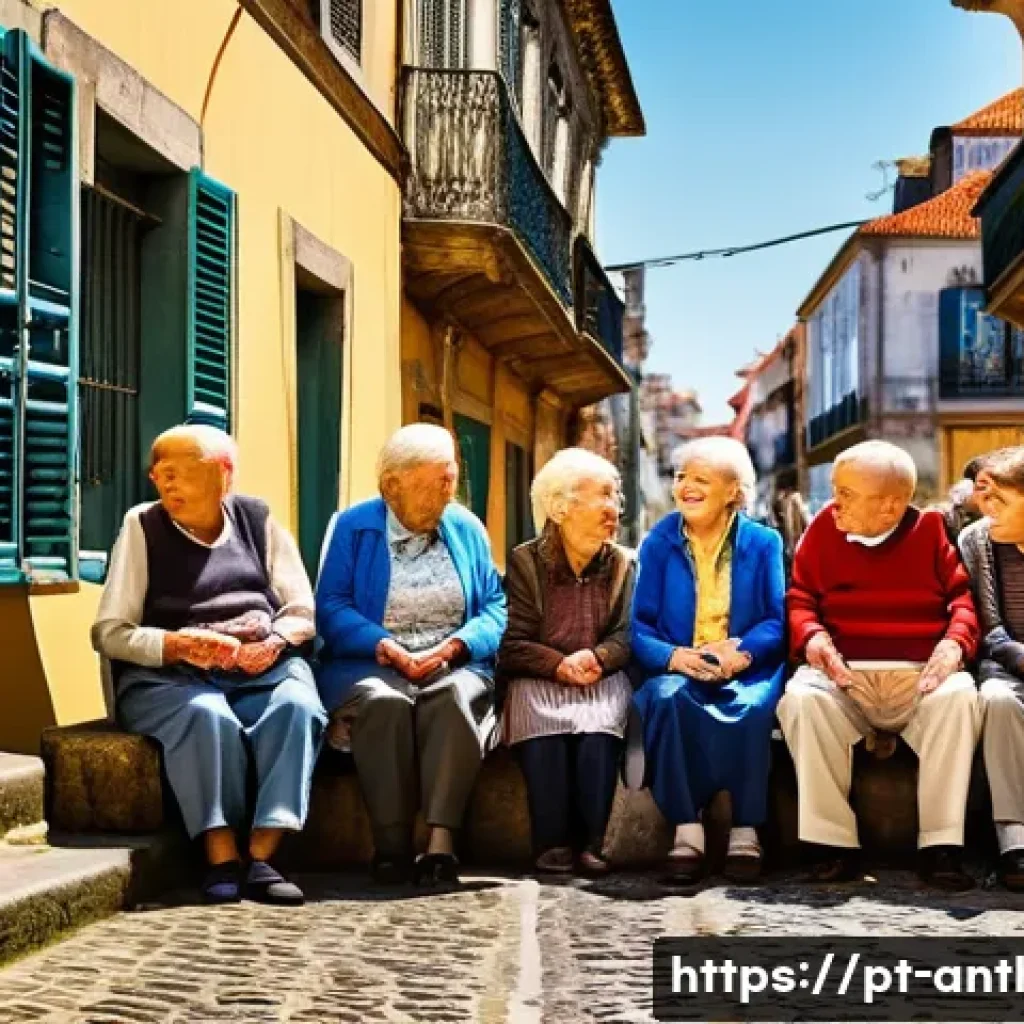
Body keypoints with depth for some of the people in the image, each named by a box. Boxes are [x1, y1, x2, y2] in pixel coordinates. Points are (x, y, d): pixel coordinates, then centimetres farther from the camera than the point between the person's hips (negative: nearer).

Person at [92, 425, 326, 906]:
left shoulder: (258, 520, 12)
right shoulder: (143, 526, 6)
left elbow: (301, 612, 11)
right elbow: (110, 632, 0)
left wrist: (274, 643, -11)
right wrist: (178, 645, -17)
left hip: (262, 669, 2)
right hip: (166, 674, -2)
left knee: (297, 707, -31)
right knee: (207, 716, -36)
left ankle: (261, 856, -31)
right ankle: (222, 856, -29)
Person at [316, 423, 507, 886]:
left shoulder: (465, 528, 14)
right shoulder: (353, 527, 6)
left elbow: (495, 608, 8)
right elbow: (330, 608, -2)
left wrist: (455, 645, -11)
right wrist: (385, 646, -18)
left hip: (453, 665, 2)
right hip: (372, 665, -1)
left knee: (454, 697, -34)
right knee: (384, 701, -36)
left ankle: (442, 841, -39)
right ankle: (391, 845, -33)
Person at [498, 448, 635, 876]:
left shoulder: (621, 563, 11)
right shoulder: (525, 560, 4)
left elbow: (626, 636, 2)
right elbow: (516, 643, -3)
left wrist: (595, 658, -20)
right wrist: (561, 665, -21)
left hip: (602, 677, 1)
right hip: (539, 679, -1)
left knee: (598, 725, -32)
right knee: (543, 725, -33)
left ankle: (592, 842, -30)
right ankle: (552, 843, -29)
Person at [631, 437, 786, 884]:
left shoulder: (763, 542, 7)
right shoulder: (659, 542, 8)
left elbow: (777, 620, -2)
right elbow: (640, 625, 1)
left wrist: (742, 653, -22)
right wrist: (673, 656, -20)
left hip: (746, 669, 0)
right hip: (678, 670, 1)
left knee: (752, 707, -34)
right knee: (669, 700, -34)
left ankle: (745, 832, -25)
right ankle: (686, 831, -31)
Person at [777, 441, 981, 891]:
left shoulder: (930, 531, 5)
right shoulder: (824, 528, 6)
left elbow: (963, 597, 6)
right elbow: (799, 598, 10)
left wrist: (956, 641, -14)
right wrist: (811, 635, -11)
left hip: (922, 671, 0)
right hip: (843, 671, 1)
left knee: (958, 696, -34)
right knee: (801, 697, -33)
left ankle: (941, 845, -26)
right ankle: (833, 841, -26)